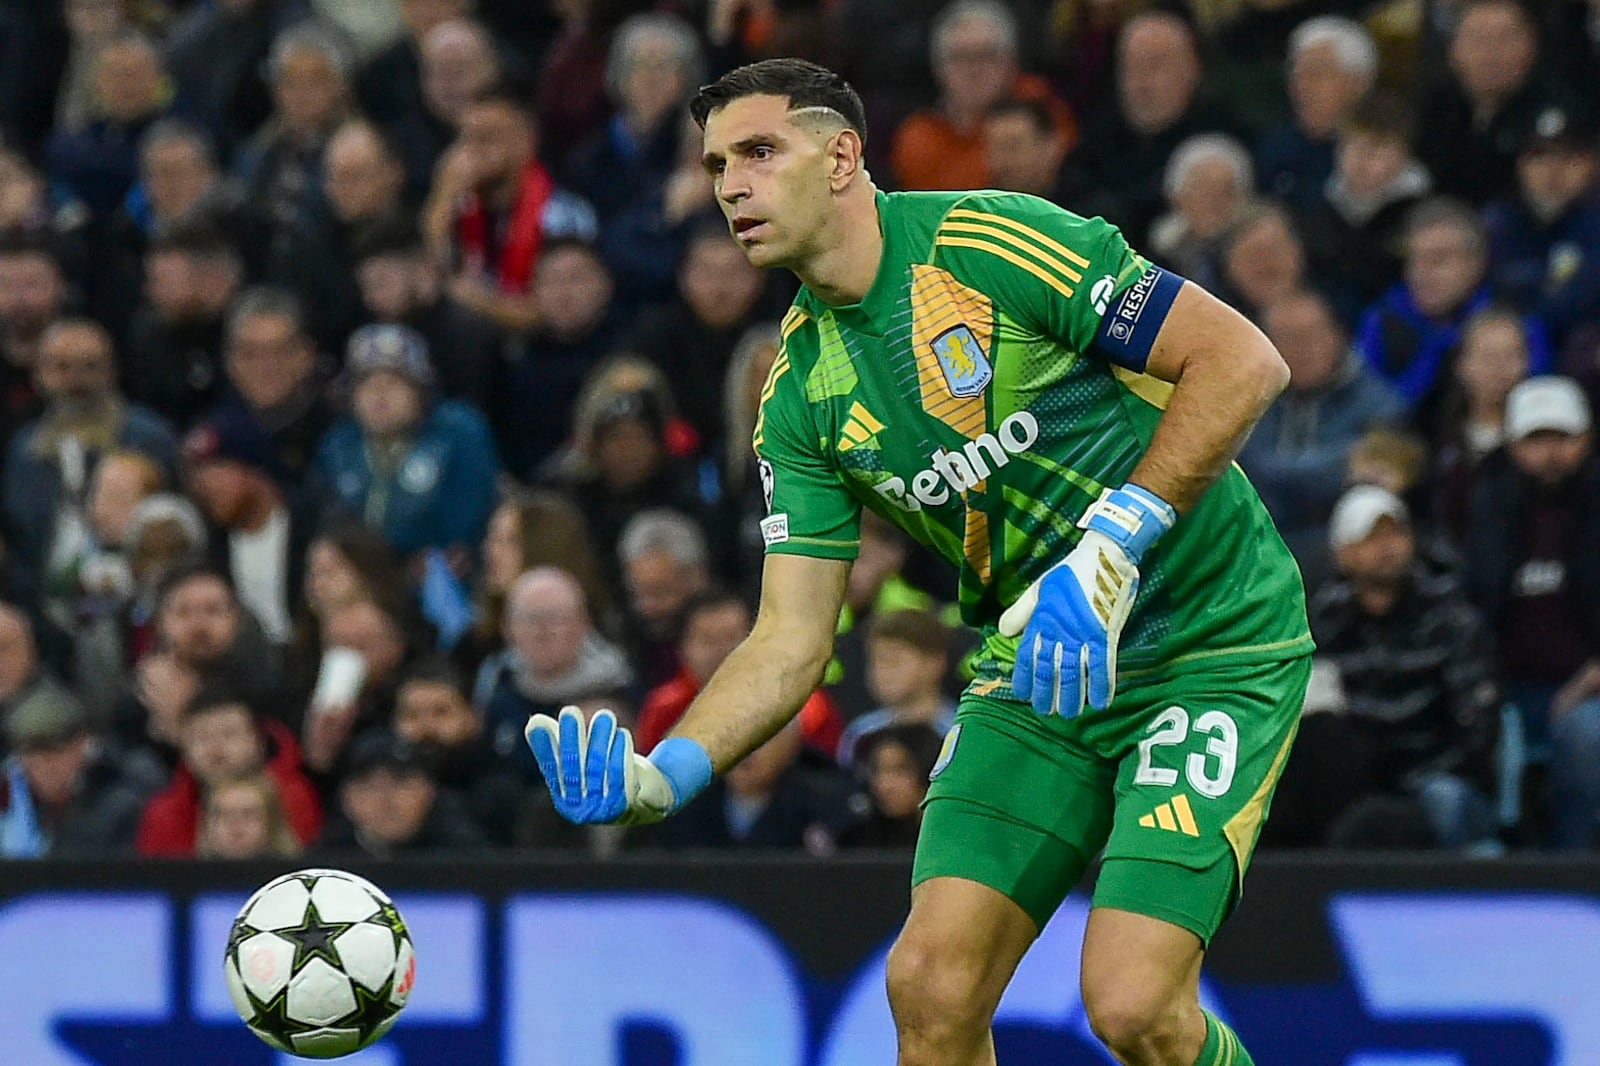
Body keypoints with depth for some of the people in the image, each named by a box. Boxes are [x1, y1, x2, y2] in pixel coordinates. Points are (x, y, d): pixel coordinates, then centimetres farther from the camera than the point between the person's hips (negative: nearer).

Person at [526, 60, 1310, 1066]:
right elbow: (793, 636, 2)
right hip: (1038, 676, 6)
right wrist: (660, 774, -15)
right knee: (931, 984, -9)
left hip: (1215, 645, -6)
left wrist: (1112, 549, -25)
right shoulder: (801, 393, 3)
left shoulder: (990, 244, -17)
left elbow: (1244, 359, -18)